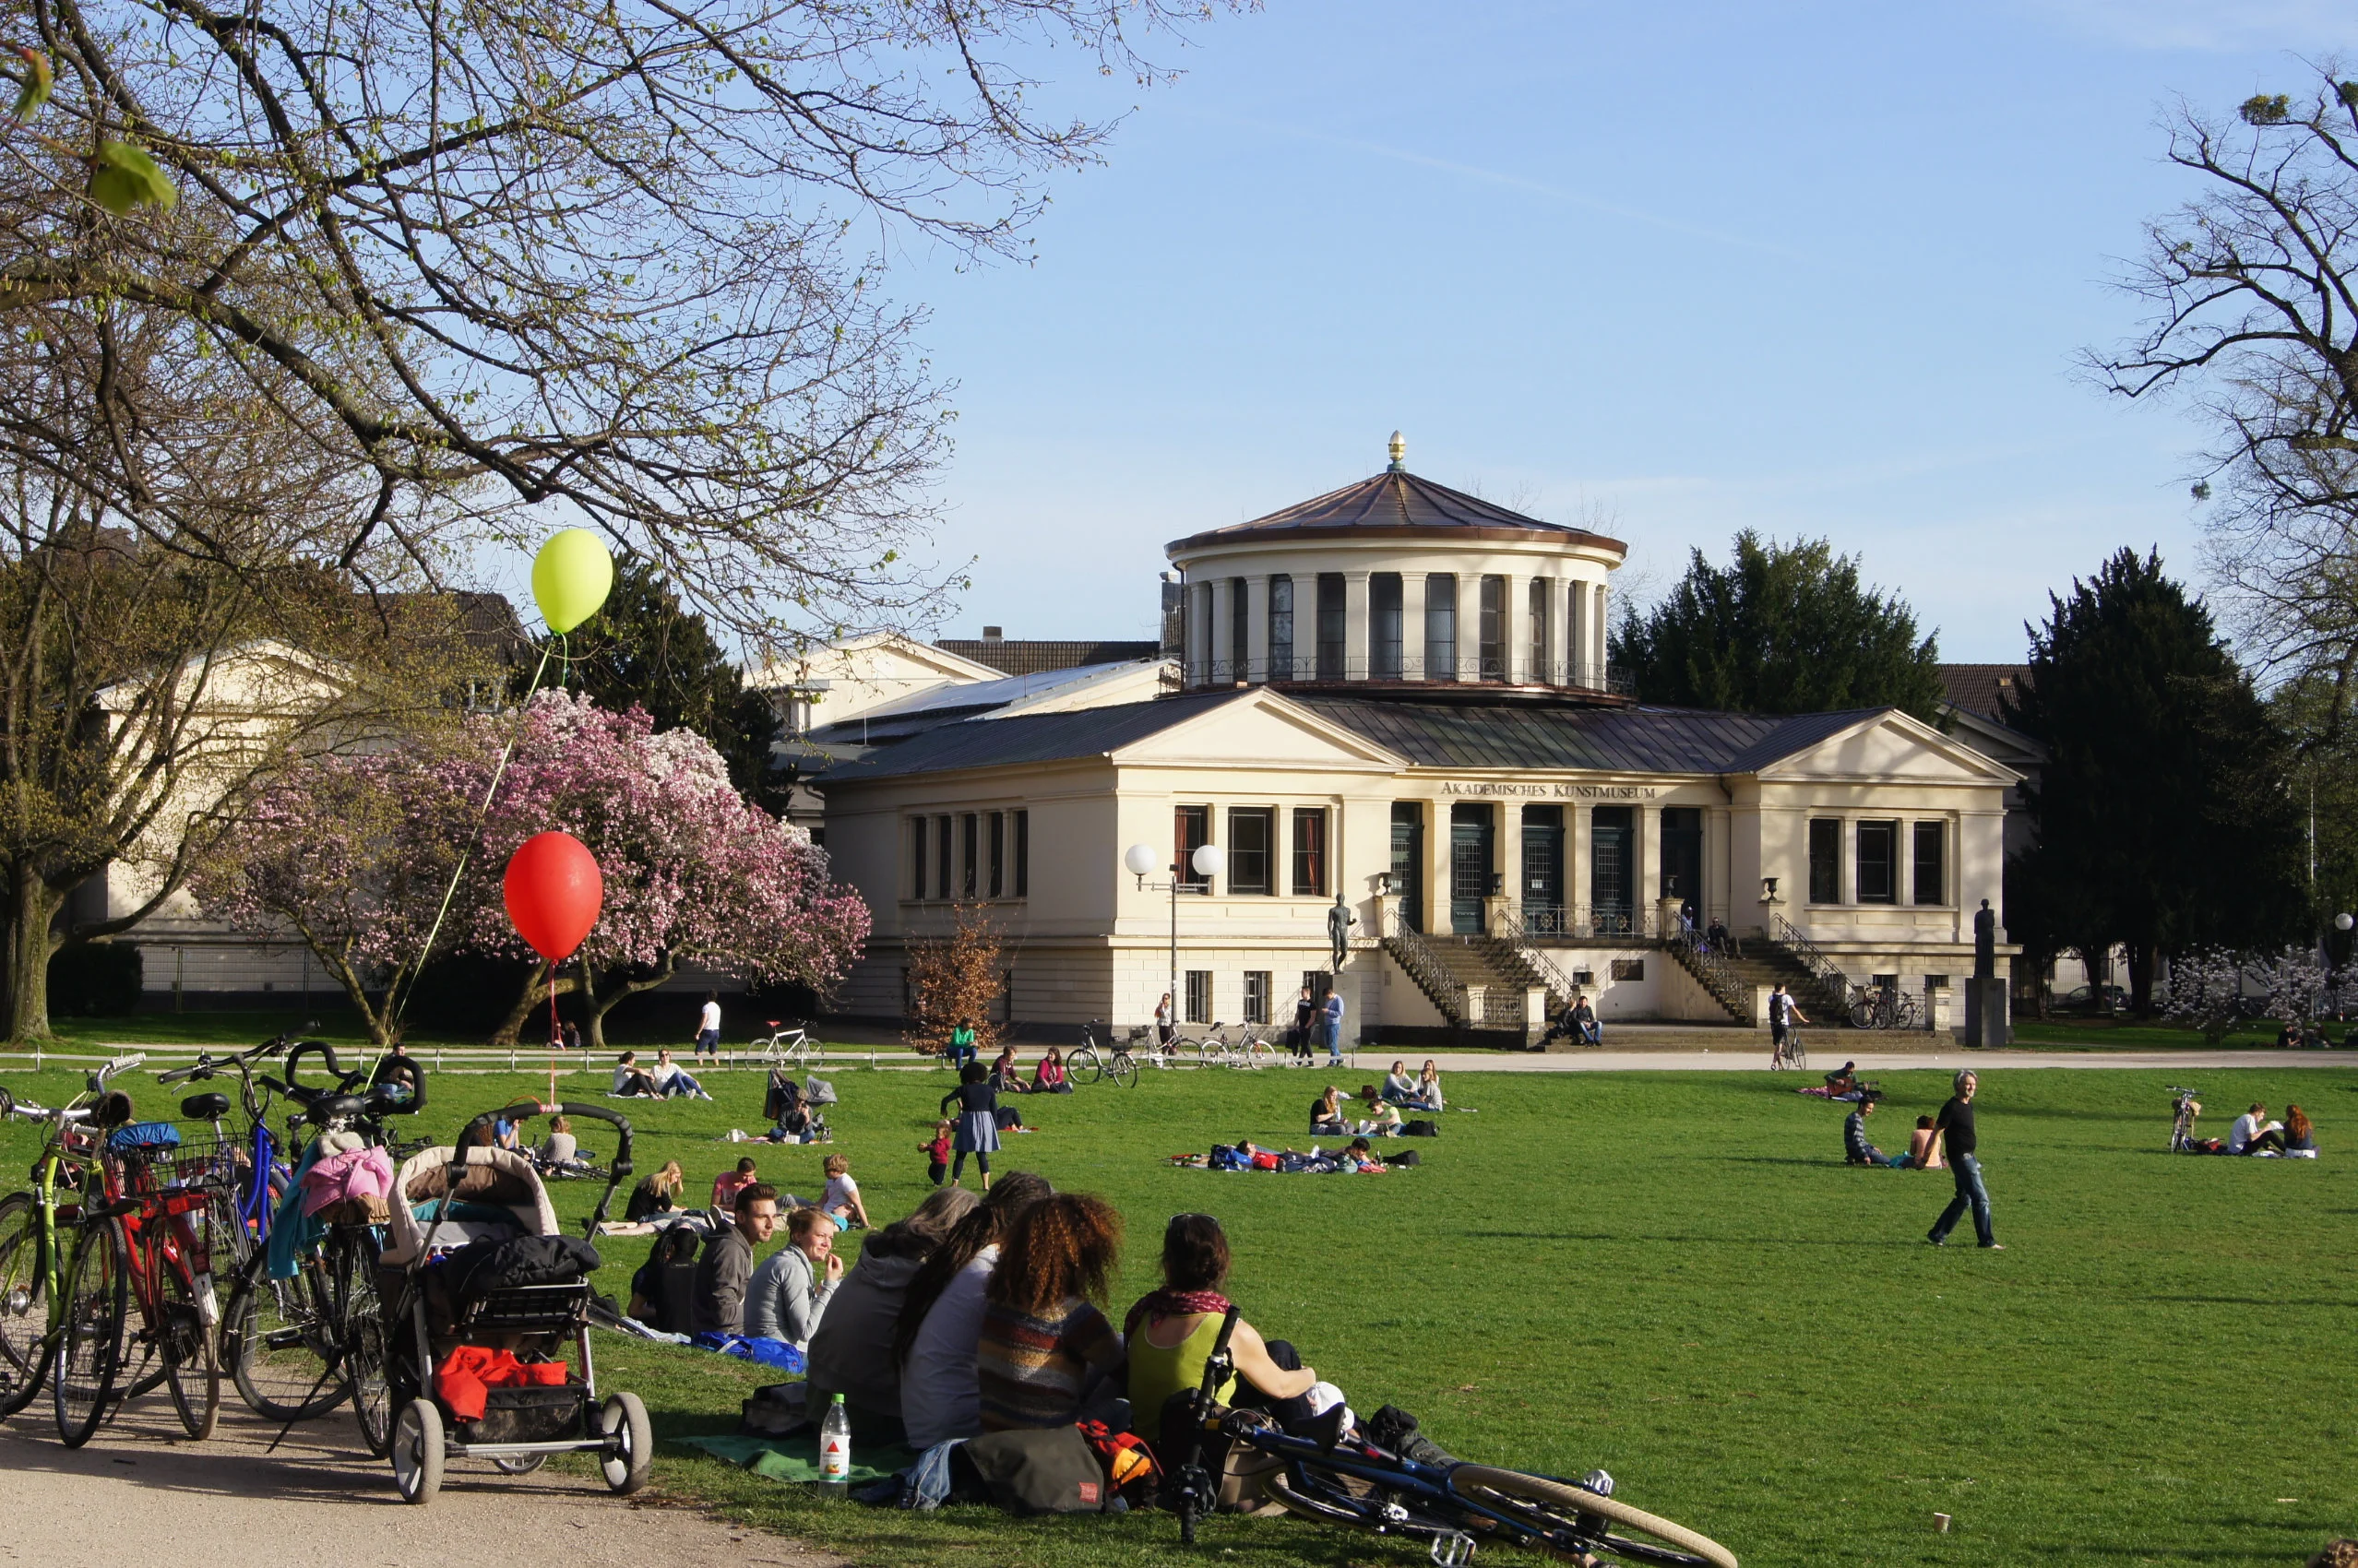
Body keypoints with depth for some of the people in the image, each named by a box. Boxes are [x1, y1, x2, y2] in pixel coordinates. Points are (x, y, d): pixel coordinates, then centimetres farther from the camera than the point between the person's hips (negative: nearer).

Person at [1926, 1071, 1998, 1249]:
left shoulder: (1968, 1105, 11)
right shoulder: (1952, 1107, -16)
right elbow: (1936, 1132, -14)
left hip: (1969, 1157, 10)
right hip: (1961, 1158, -10)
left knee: (1963, 1199, 15)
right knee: (1981, 1199, -8)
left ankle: (1937, 1235, 21)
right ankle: (1987, 1241, -1)